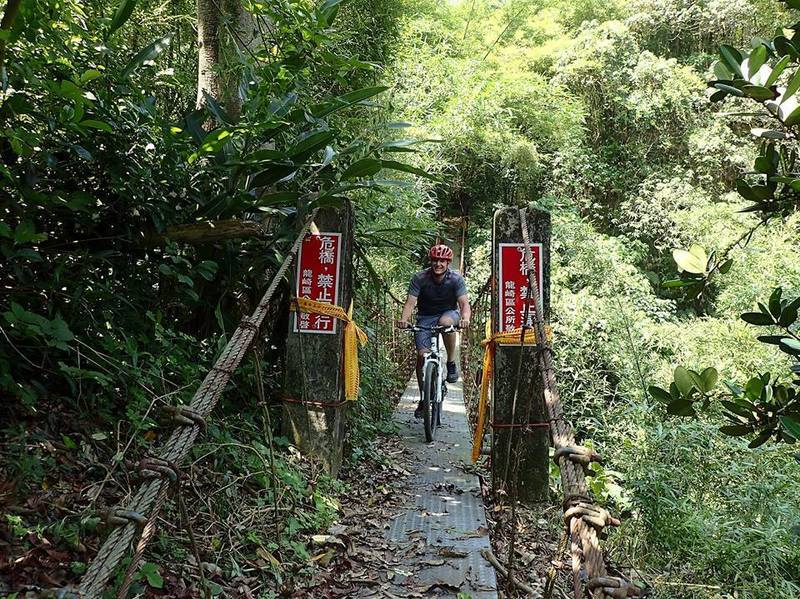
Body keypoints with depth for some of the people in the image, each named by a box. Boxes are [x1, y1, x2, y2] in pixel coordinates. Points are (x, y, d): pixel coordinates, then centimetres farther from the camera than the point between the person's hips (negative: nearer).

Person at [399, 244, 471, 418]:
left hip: (449, 313, -1)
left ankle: (451, 363, -17)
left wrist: (465, 319, -46)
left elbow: (464, 303, -23)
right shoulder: (420, 278, -14)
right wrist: (404, 319, -41)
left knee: (445, 322, -38)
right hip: (426, 317, 1)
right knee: (422, 355, -13)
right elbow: (410, 303, -20)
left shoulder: (456, 279, -15)